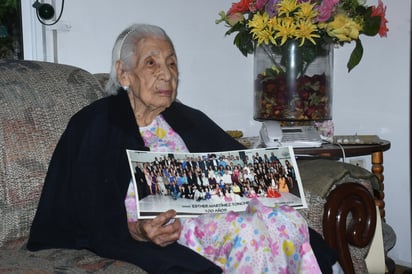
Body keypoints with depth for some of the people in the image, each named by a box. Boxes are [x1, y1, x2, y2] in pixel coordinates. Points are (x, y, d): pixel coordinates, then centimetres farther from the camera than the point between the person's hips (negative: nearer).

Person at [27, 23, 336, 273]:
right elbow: (96, 217, -4)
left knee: (287, 220, -24)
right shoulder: (94, 125, 3)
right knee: (248, 229, -31)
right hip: (160, 229, -5)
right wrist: (137, 230, -24)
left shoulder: (189, 120, 21)